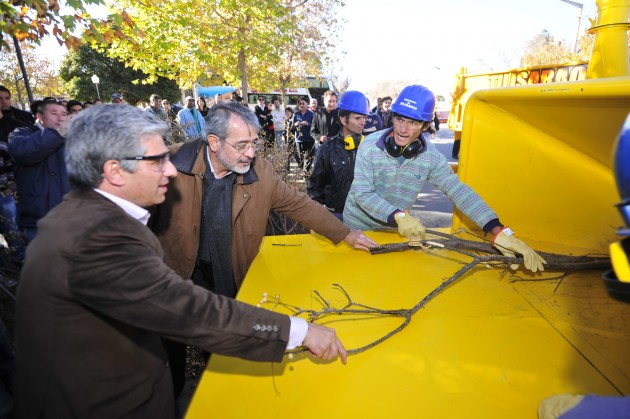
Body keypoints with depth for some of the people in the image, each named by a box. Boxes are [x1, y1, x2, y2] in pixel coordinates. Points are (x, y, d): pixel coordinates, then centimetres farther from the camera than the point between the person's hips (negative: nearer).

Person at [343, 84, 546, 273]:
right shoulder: (370, 145, -21)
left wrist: (500, 232, -29)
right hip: (359, 225, -1)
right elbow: (363, 194, -24)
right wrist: (399, 216, -40)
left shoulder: (431, 157, -15)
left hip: (394, 228, 2)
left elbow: (459, 191, -19)